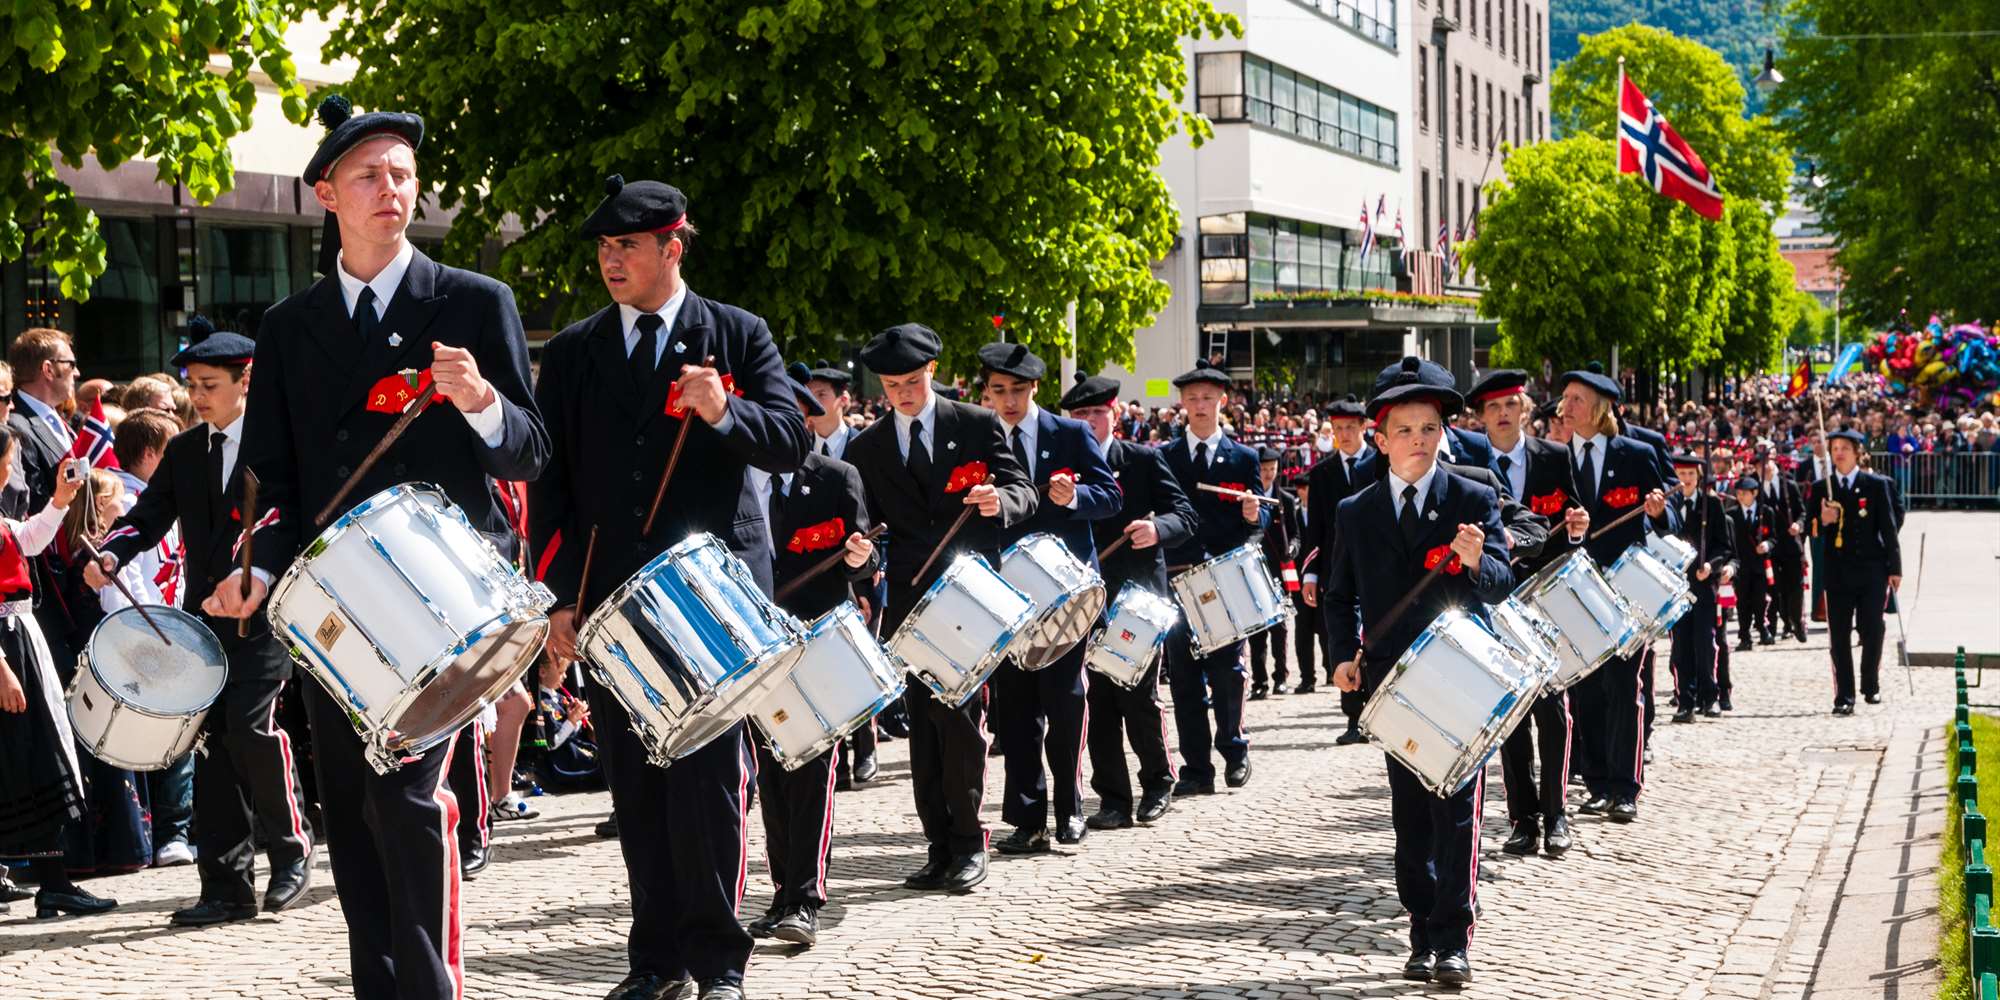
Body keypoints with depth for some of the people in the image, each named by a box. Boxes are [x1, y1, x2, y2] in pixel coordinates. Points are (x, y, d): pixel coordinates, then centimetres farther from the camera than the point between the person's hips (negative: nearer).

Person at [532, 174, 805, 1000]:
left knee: (710, 773, -5)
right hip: (611, 590, 3)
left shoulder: (738, 336, 6)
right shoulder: (572, 353, 11)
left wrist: (725, 414, -22)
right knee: (635, 779, 5)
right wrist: (557, 596, 1)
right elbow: (550, 482, 8)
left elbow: (792, 441, -2)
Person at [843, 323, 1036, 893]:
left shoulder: (977, 425, 5)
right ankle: (939, 846, 8)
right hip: (909, 601, 3)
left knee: (960, 716, -7)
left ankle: (967, 844, 2)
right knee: (924, 722, 2)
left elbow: (1024, 494, 1)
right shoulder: (866, 448, 13)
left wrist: (1001, 501, -22)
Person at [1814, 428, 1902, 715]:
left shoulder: (1877, 484, 3)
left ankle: (1871, 686, 21)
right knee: (1840, 637, 0)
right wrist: (1823, 521, -15)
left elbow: (1888, 527, 2)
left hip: (1871, 570, -1)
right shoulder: (1821, 488, 8)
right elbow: (1814, 531, 9)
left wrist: (1894, 568, -1)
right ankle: (1844, 697, 4)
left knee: (1872, 632, -1)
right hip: (1837, 570, 1)